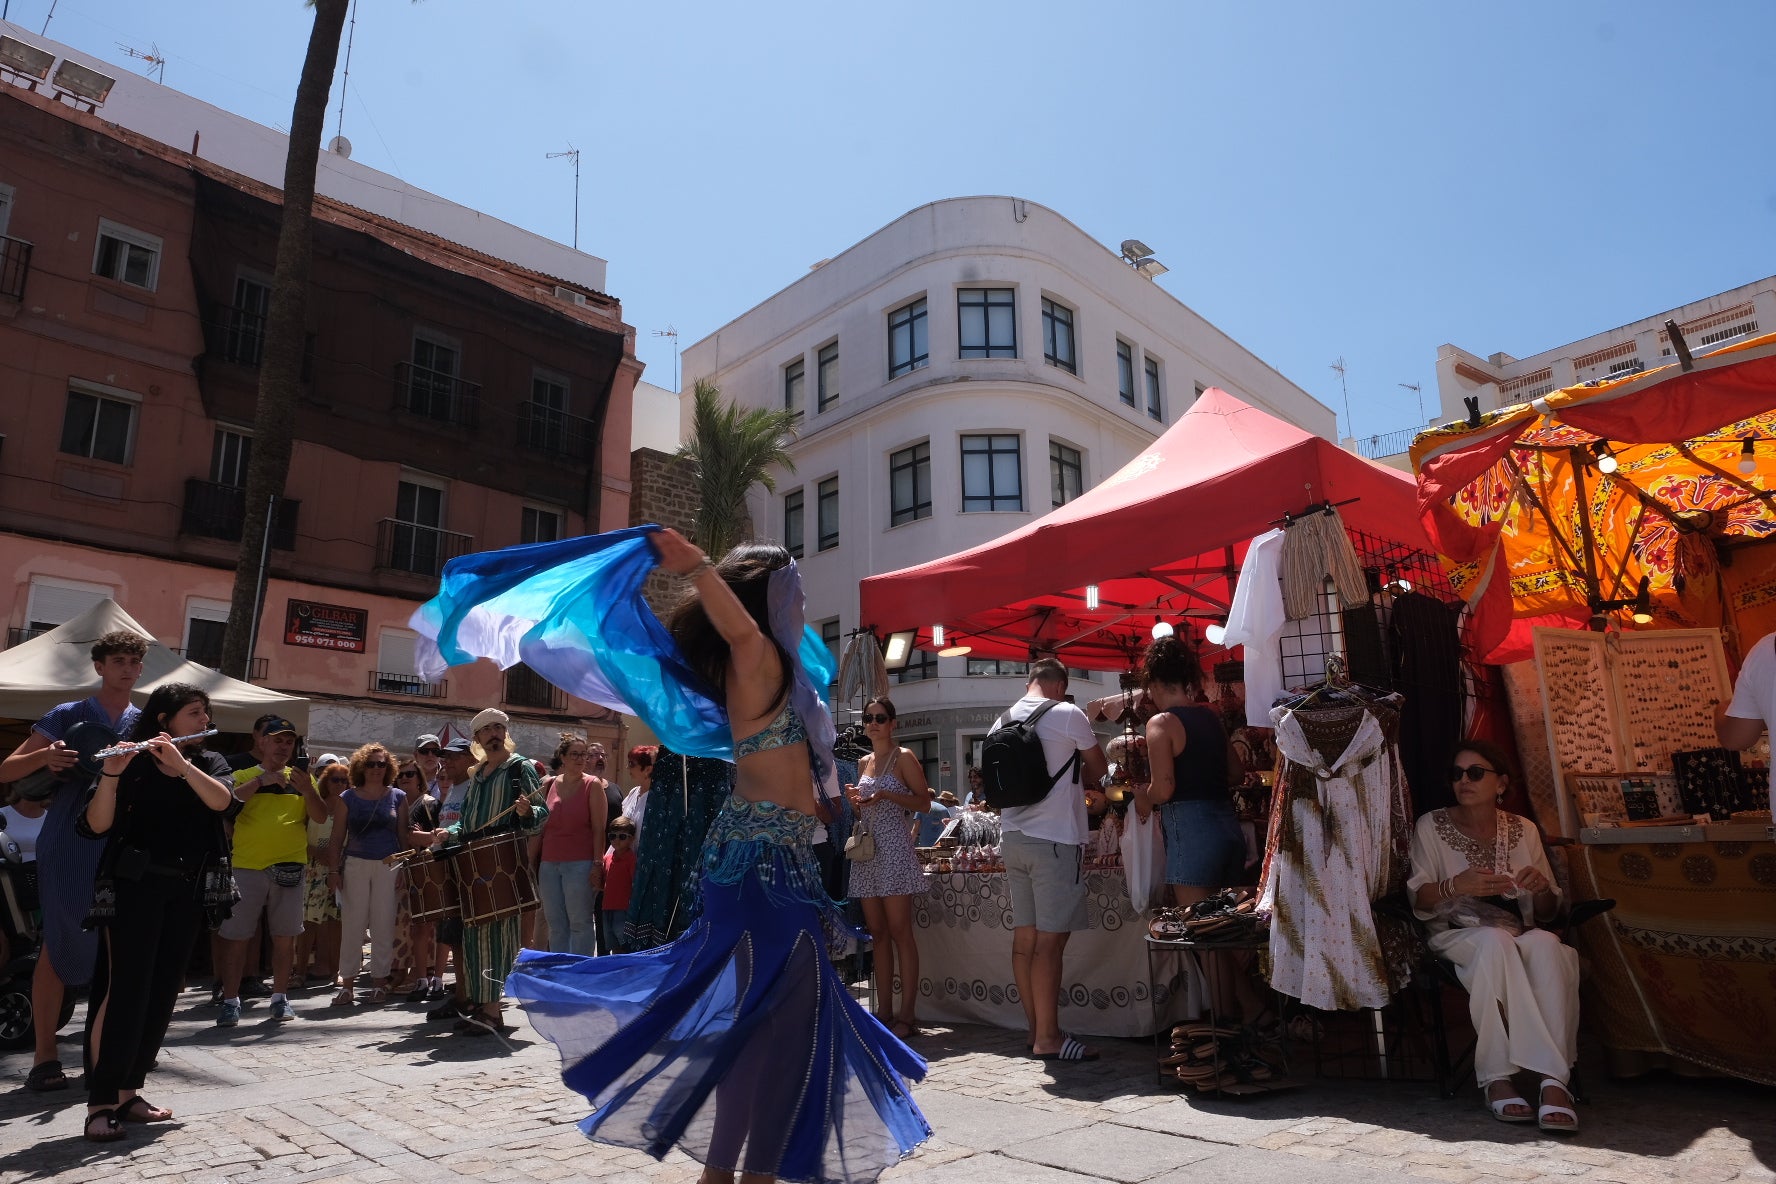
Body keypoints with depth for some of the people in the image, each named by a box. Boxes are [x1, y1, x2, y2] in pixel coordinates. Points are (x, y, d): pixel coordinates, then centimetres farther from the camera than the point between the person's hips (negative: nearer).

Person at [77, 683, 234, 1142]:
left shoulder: (209, 762, 9)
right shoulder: (132, 762, -2)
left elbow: (221, 800, -11)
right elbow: (97, 825, -12)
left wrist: (181, 763, -22)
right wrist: (111, 774, -27)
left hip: (188, 891, 4)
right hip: (135, 886, -4)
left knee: (163, 993, 7)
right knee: (127, 990, -8)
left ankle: (128, 1092, 17)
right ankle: (100, 1102, -2)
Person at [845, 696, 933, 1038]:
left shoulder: (904, 757, -1)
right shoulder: (863, 763, 17)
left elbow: (924, 801, -6)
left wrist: (886, 794, -16)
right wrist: (855, 800, 4)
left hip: (894, 848, -6)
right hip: (866, 851, 7)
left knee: (899, 933, -7)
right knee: (877, 934, 7)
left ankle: (907, 1014, -3)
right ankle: (884, 1011, 13)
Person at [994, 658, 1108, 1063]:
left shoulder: (1002, 722, 10)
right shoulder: (1066, 714, -7)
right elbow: (1099, 767, 5)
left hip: (1012, 837, 7)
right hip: (1054, 839, -7)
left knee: (1024, 938, 9)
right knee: (1050, 939, -4)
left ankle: (1036, 1030, 17)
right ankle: (1048, 1037, 0)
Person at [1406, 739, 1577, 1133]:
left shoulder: (1523, 829, 15)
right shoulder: (1432, 826, 7)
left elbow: (1546, 912, 15)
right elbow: (1416, 899, -2)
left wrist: (1541, 888, -10)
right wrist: (1456, 885, -23)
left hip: (1519, 934, 3)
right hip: (1455, 935, -2)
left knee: (1546, 945, -33)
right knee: (1494, 941, -37)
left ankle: (1553, 1082, -37)